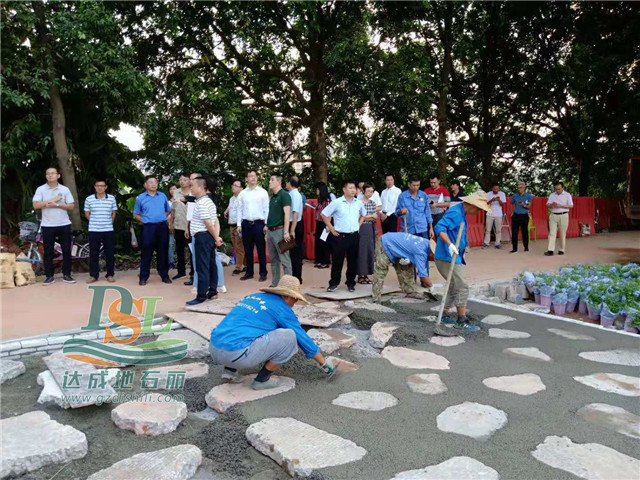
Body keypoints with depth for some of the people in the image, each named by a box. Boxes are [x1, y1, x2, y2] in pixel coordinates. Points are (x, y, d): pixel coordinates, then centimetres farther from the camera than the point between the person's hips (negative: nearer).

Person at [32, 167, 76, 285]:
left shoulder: (65, 189, 4)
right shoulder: (40, 189, 2)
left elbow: (71, 206, -1)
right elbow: (36, 205, -8)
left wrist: (57, 205, -14)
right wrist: (52, 200, -13)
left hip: (64, 225, 1)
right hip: (47, 225, 0)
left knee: (66, 250, 3)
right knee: (48, 252, 3)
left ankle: (66, 275, 12)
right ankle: (49, 276, 11)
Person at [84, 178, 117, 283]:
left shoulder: (112, 198, 2)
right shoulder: (89, 199, 1)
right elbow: (87, 214, 11)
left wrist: (108, 223, 11)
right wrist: (95, 222, 9)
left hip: (108, 230, 0)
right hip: (94, 230, 0)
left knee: (110, 253, 4)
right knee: (93, 254, 5)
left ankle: (110, 274, 13)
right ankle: (93, 275, 14)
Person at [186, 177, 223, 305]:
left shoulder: (201, 203, -17)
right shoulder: (208, 201, 16)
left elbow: (209, 224, -19)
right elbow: (216, 221, 11)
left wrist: (216, 238, -10)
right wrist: (217, 236, 1)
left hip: (202, 237, -10)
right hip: (209, 237, 10)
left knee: (202, 267, -6)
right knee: (211, 265, 12)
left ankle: (201, 296, -1)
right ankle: (212, 292, 20)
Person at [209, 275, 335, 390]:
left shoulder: (252, 296, 21)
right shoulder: (282, 309, 1)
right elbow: (303, 338, 9)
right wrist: (324, 363, 23)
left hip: (214, 349, 8)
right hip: (236, 354, -8)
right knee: (289, 336, -2)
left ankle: (230, 370, 17)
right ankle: (261, 380, 7)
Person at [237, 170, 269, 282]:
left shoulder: (263, 192, 1)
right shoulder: (242, 193, 8)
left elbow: (267, 209, -1)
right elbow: (240, 209, 9)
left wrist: (266, 224, -7)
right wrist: (239, 225, 4)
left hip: (259, 223, -3)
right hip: (246, 224, 3)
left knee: (261, 250, 2)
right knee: (248, 250, 9)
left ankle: (263, 273, 10)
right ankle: (249, 272, 20)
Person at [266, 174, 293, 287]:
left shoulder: (284, 195, -8)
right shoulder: (272, 197, 17)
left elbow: (287, 214, -15)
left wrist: (286, 232, -20)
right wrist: (268, 228, 17)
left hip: (279, 230, -9)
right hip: (271, 231, 9)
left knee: (284, 259, -5)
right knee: (273, 259, 12)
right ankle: (274, 284, 19)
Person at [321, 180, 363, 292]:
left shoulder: (358, 203, 6)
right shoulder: (336, 203, -6)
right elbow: (324, 214, -2)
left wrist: (359, 224, 12)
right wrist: (331, 228, -3)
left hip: (354, 236, 4)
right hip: (340, 236, -3)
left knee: (353, 261, 8)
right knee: (337, 261, 2)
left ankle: (351, 283, 21)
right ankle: (334, 283, 13)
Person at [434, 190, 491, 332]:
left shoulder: (461, 213, 15)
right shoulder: (455, 213, -18)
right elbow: (439, 228, -30)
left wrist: (464, 246, 33)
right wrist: (450, 245, -39)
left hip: (454, 257, 11)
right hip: (446, 258, -11)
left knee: (455, 287, 19)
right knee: (462, 288, -7)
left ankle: (444, 315, 28)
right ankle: (462, 321, 2)